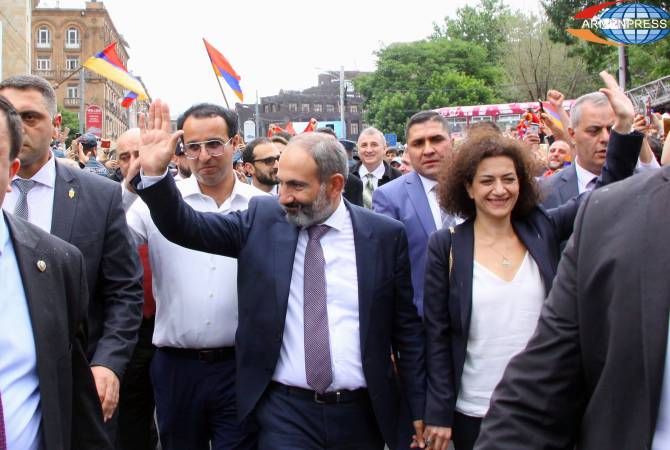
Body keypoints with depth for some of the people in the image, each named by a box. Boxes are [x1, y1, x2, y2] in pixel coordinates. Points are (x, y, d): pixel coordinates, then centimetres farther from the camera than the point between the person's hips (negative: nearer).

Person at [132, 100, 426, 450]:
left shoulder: (385, 235, -3)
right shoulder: (262, 218, 0)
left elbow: (407, 329, 1)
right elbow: (187, 227, -1)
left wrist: (420, 410, 3)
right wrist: (154, 172, -17)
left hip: (362, 415, 0)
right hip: (284, 412, 0)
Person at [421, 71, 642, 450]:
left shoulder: (543, 230, 1)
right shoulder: (445, 246, -6)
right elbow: (437, 335, -5)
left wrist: (625, 124, -11)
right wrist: (440, 414, -6)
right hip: (475, 414, -2)